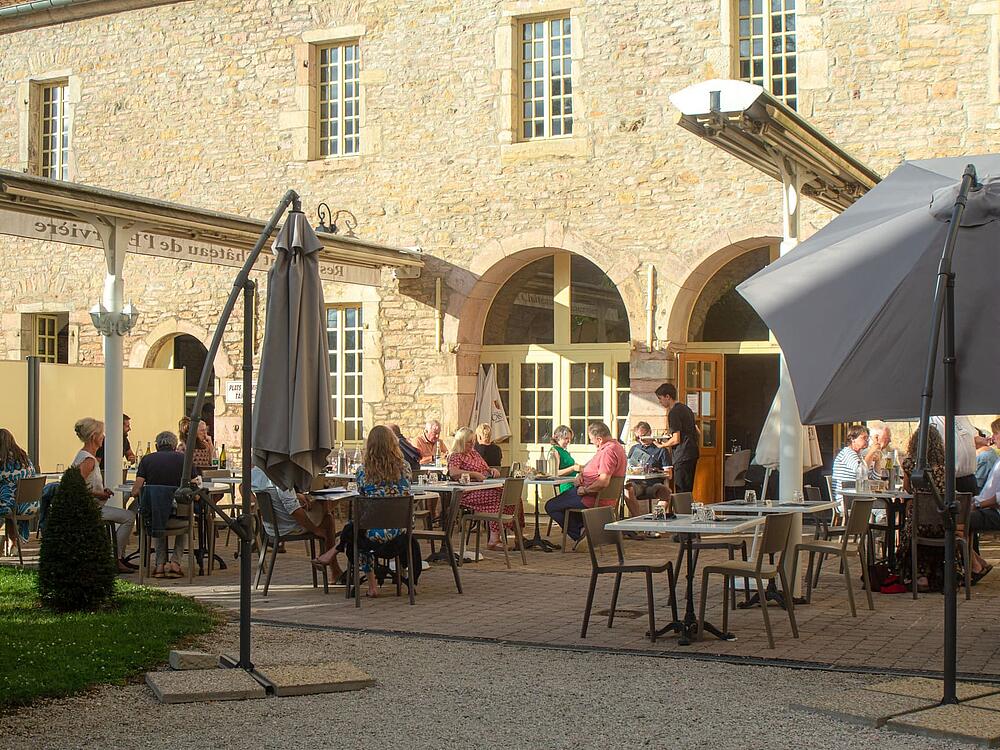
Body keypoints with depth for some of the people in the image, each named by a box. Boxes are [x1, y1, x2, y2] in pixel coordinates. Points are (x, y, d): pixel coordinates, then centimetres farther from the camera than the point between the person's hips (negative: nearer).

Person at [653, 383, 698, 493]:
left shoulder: (674, 412, -13)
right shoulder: (686, 408, 16)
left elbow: (676, 440, -17)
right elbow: (697, 432, 23)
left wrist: (661, 445, 0)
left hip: (682, 457, -10)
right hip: (692, 454, 10)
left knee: (682, 492, -9)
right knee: (688, 491, 12)